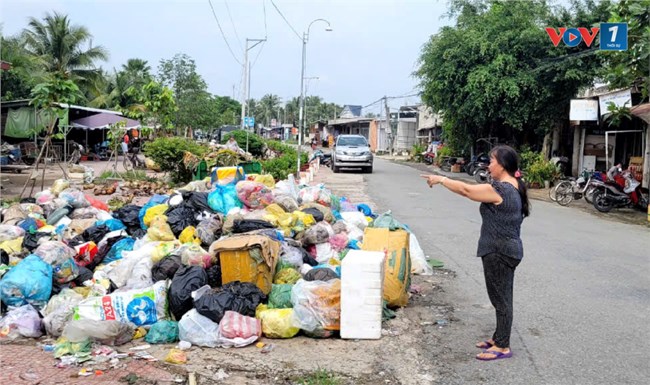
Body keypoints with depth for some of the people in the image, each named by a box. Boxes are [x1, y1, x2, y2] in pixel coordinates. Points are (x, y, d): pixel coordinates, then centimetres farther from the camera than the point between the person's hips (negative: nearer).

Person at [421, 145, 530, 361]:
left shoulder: (499, 189, -21)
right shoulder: (514, 187, 8)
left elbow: (466, 190, -15)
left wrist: (441, 179, -7)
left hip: (499, 252, -10)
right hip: (508, 249, 10)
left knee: (501, 299, -1)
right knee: (501, 297, 18)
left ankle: (503, 347, 8)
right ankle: (499, 338, 29)